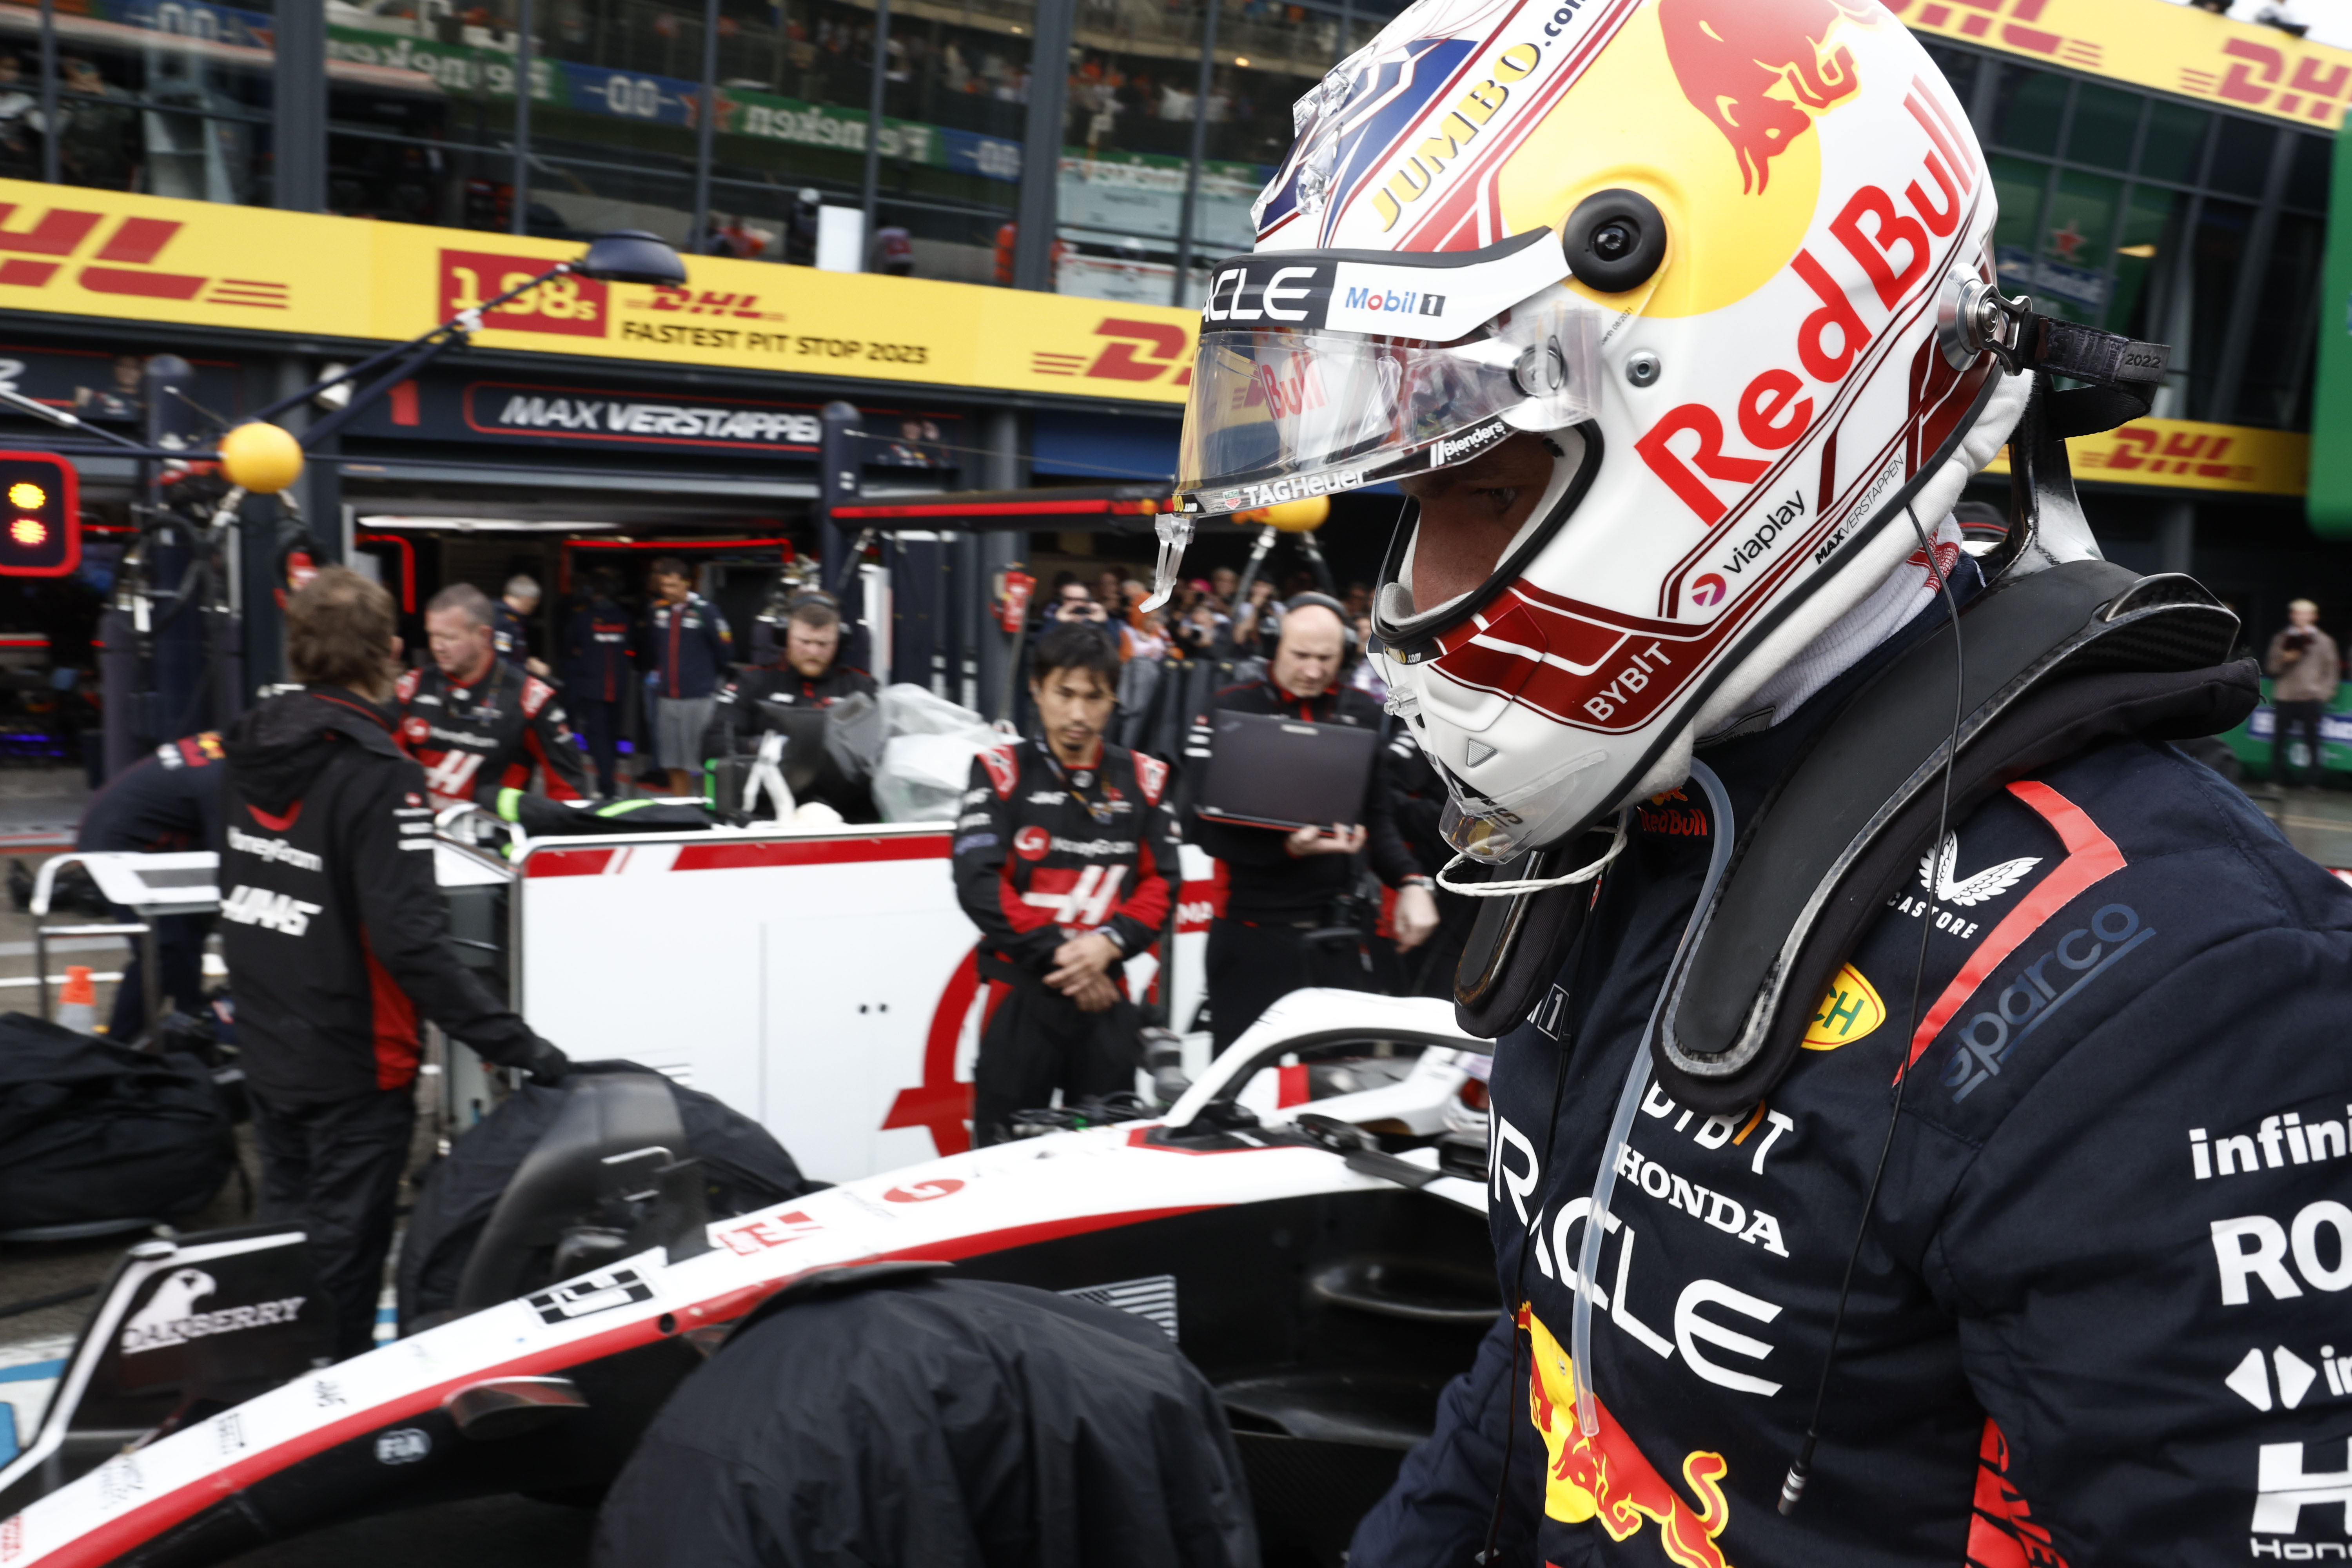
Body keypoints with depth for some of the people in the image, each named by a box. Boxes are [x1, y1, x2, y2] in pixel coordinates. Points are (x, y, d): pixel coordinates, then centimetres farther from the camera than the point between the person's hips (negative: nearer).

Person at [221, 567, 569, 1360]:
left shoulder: (250, 748, 1)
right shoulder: (377, 773, -23)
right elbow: (409, 938, -29)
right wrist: (513, 1042, -26)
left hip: (265, 1050, 8)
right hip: (351, 1065, -8)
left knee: (285, 1229, 22)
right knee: (343, 1250, 6)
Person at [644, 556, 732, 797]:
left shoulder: (705, 610, -8)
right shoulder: (657, 610, 7)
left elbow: (725, 651, -5)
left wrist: (710, 676, 6)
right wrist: (652, 671, 18)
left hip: (700, 698, -5)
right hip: (667, 698, 5)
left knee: (703, 761, -4)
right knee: (676, 766, 11)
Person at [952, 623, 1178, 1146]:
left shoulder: (1142, 779, 6)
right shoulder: (1002, 771, -2)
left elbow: (1162, 882, 4)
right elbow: (978, 882, -11)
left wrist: (1108, 944, -14)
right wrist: (1056, 952, -15)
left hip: (1106, 993, 3)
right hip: (1021, 992, -2)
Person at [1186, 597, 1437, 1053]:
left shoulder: (1361, 715, 9)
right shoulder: (1233, 709, -4)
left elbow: (1377, 817, 14)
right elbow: (1202, 822, -8)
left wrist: (1410, 882, -3)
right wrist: (1286, 847, -22)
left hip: (1338, 934, 3)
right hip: (1253, 930, -3)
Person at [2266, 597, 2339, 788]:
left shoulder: (2323, 641, 8)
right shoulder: (2281, 639, 10)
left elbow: (2332, 671, 7)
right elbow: (2271, 669, 9)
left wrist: (2324, 693, -3)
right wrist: (2285, 660, -10)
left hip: (2312, 700, -1)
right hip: (2285, 699, 1)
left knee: (2312, 740, -3)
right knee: (2280, 739, -2)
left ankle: (2315, 780, 3)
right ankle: (2277, 778, 7)